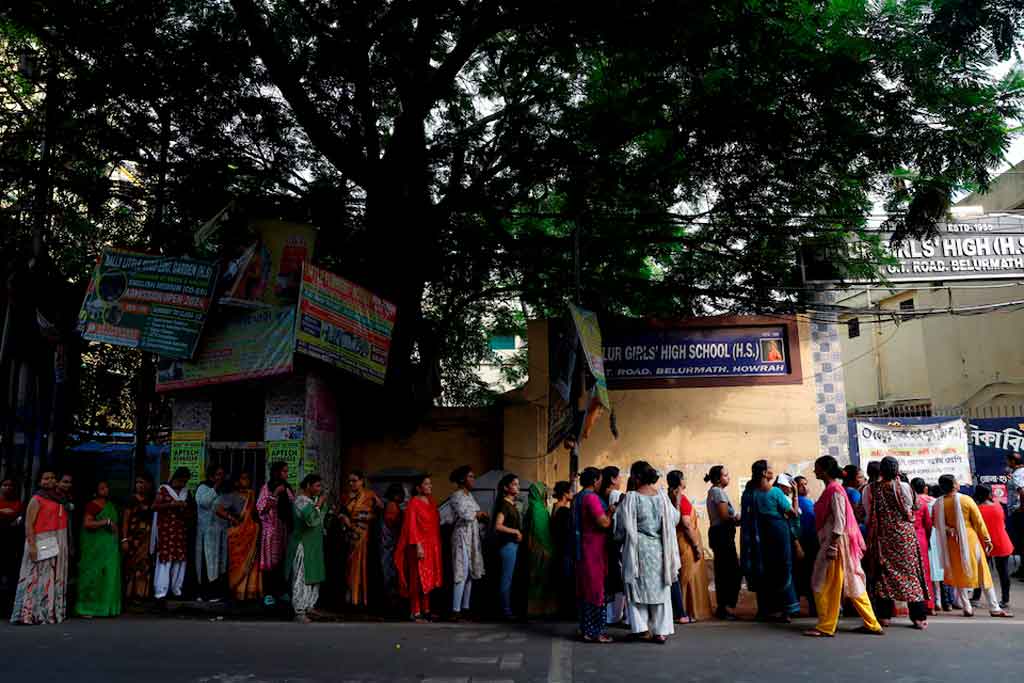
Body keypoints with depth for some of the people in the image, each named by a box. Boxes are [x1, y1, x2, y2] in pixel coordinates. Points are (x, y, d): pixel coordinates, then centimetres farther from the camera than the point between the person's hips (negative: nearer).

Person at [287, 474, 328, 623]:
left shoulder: (313, 500, 10)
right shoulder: (301, 501, -17)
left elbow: (319, 520, 22)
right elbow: (310, 519, -34)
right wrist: (319, 504, -24)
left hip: (314, 546, 9)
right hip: (303, 545, -9)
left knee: (313, 577, 15)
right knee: (302, 578, -6)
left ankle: (308, 606, 26)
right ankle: (299, 612, -2)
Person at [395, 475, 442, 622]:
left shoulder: (432, 503, 14)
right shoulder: (413, 503, -7)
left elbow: (436, 525, 14)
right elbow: (411, 526, -12)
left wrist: (437, 546, 9)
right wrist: (418, 545, -19)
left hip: (433, 546, 7)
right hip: (420, 546, -7)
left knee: (429, 579, 9)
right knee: (418, 578, -4)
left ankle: (426, 610, 16)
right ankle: (415, 612, 2)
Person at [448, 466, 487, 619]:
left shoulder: (470, 495, 15)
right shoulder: (456, 496, -10)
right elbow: (465, 515, -21)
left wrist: (481, 517, -5)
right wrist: (480, 514, -5)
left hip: (473, 537, 8)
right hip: (462, 537, -8)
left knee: (470, 573, 9)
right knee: (462, 574, -9)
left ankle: (466, 607, 16)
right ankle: (456, 610, -6)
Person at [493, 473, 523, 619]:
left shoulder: (512, 504, 14)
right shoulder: (504, 504, -13)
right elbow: (498, 526, -22)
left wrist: (519, 533, 1)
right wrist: (515, 531, -14)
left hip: (513, 544, 9)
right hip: (507, 544, -9)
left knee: (509, 578, 14)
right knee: (507, 578, -3)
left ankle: (508, 609, 21)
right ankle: (506, 610, 4)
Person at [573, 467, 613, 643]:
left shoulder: (578, 498, 13)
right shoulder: (591, 497, -17)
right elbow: (604, 523, -20)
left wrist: (607, 512, 15)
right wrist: (611, 511, -3)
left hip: (582, 549, 10)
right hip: (594, 549, -10)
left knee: (585, 589, 13)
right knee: (596, 589, -3)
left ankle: (585, 629, 20)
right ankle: (594, 632, 2)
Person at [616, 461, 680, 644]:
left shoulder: (631, 497, -13)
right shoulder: (662, 496, -1)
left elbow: (623, 525, -11)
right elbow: (675, 518, 9)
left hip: (638, 548, -3)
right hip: (659, 549, 4)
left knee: (638, 587, 10)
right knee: (659, 588, 11)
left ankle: (641, 626, 7)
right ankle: (661, 631, 12)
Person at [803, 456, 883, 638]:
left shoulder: (834, 490, -15)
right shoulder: (830, 489, 13)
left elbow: (839, 521, -19)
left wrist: (832, 547, -21)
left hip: (836, 542, -9)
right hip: (831, 542, 9)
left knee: (826, 586, -3)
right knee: (852, 584, 13)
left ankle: (825, 627, 3)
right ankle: (872, 624, 18)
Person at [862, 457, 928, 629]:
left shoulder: (870, 489, -9)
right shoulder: (904, 487, -10)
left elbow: (868, 516, -3)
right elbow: (910, 510, 3)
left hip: (881, 536, 0)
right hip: (904, 536, 0)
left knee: (883, 573, 8)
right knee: (910, 572, 9)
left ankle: (884, 615, 10)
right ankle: (918, 617, 11)